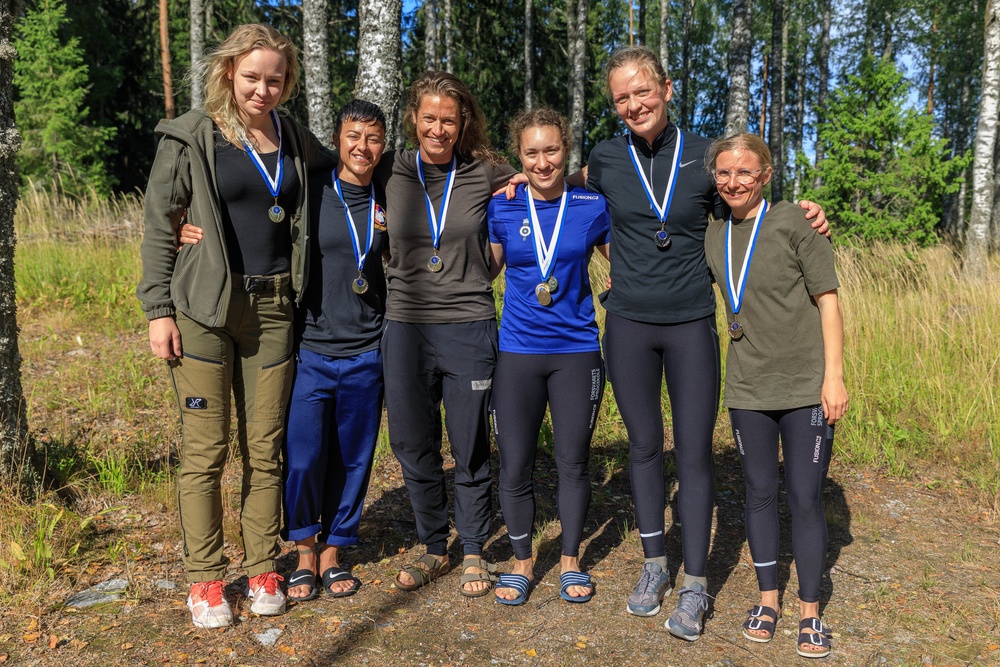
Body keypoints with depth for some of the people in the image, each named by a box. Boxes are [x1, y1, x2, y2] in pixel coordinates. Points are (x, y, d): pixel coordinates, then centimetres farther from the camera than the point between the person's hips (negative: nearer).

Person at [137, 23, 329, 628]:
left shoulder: (297, 141, 11)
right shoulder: (191, 138, -1)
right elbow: (159, 226, 0)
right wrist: (158, 308, -6)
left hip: (272, 308, 3)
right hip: (205, 309, -3)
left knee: (265, 447, 8)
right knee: (206, 448, 1)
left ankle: (263, 569, 22)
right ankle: (205, 578, 17)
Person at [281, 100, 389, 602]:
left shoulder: (388, 203, 7)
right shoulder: (310, 192, -2)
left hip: (366, 353, 2)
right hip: (310, 348, -2)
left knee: (353, 458, 9)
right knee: (303, 458, -1)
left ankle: (333, 552, 27)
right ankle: (304, 551, 22)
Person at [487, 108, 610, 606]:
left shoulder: (593, 207, 0)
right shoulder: (501, 208, 1)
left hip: (577, 350, 0)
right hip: (517, 352, 1)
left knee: (573, 462, 10)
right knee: (514, 467, 5)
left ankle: (570, 561, 30)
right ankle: (521, 563, 27)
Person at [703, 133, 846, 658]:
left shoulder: (792, 221, -7)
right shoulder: (711, 235, 5)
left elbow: (827, 301, -6)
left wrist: (834, 375, -11)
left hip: (806, 387, -3)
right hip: (748, 388, 4)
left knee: (805, 498, 3)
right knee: (760, 493, 12)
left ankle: (810, 611, 20)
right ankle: (768, 599, 29)